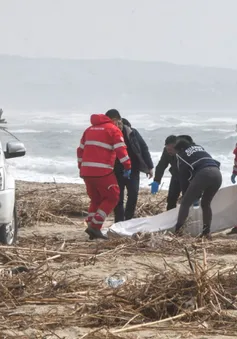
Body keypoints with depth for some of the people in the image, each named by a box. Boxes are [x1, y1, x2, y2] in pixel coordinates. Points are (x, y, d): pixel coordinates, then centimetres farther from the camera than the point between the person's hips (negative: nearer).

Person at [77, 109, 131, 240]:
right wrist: (128, 167, -4)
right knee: (112, 198, 4)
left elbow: (80, 150, 23)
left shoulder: (90, 129, 20)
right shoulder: (113, 130, 0)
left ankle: (91, 227, 10)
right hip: (102, 171, -7)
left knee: (96, 200, 19)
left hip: (86, 171, 7)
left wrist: (81, 167, 27)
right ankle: (95, 226, -6)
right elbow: (121, 150, -10)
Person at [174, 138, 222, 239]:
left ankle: (178, 229, -5)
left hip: (203, 174, -5)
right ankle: (206, 232, 16)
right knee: (206, 204, 23)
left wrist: (185, 195, 29)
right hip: (217, 174, 5)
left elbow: (183, 177, 18)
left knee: (185, 203, 6)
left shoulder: (182, 155, 19)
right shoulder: (200, 148, 34)